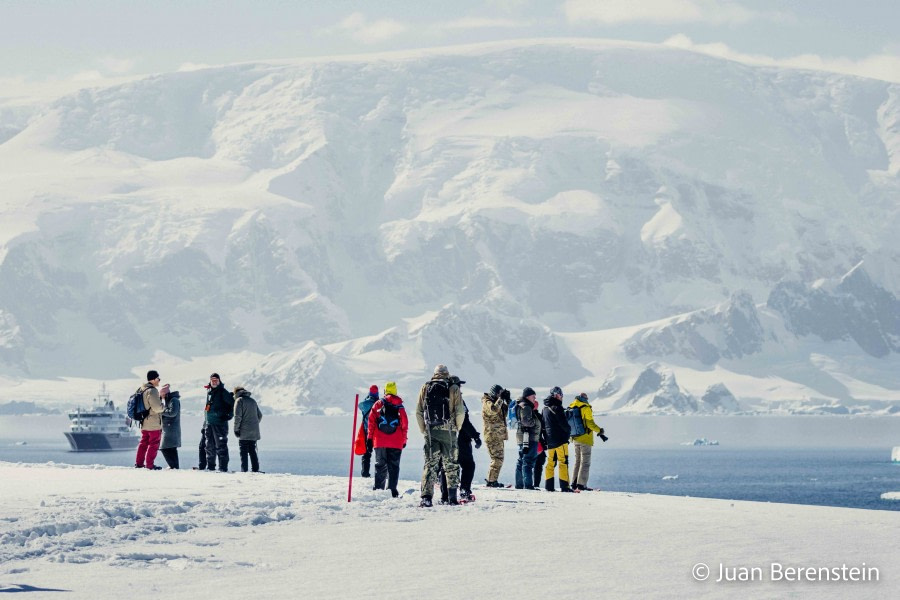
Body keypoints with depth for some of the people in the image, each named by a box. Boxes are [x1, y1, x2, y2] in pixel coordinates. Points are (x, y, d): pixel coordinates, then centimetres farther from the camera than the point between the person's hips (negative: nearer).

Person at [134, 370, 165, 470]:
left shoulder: (142, 390, 10)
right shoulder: (152, 391, -19)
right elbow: (157, 408, -22)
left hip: (144, 423, 9)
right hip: (154, 423, -9)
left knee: (144, 442, 17)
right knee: (154, 444, 0)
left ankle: (139, 463, 20)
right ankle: (150, 465, 1)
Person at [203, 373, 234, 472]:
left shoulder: (223, 392, -7)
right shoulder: (209, 391, 16)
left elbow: (233, 403, -9)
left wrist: (229, 415, -12)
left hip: (220, 423, -8)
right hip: (209, 423, 8)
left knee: (221, 446, -9)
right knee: (210, 446, 12)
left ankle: (223, 468, -9)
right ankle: (210, 467, 19)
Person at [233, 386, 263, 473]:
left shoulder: (239, 400, -4)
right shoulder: (253, 401, 17)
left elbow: (238, 416, -12)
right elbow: (260, 415, 18)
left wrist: (236, 429, -8)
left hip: (244, 431, -6)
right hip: (254, 432, 6)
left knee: (244, 452, -5)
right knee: (252, 451, 13)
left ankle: (244, 470, -10)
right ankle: (255, 469, 11)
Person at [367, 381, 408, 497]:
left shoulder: (378, 404, 1)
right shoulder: (400, 406, 2)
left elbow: (371, 421, 0)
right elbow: (405, 424, 4)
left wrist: (370, 438, 6)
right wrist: (404, 440, 12)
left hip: (380, 442, 0)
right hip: (396, 443, 0)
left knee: (380, 466, 8)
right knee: (393, 466, 3)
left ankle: (378, 489, 5)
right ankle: (392, 489, -5)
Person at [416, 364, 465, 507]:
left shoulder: (425, 388, 7)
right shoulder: (453, 389, 0)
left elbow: (418, 411, 4)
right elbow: (460, 412, -6)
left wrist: (423, 429, 11)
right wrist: (457, 427, 8)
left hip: (430, 431, 1)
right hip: (448, 431, -1)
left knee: (430, 463, 1)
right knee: (451, 464, 9)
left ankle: (426, 497, -11)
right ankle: (452, 496, 8)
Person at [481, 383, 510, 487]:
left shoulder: (495, 402, 20)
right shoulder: (487, 403, -9)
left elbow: (504, 412, 30)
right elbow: (493, 410, -30)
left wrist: (507, 400, 17)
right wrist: (501, 399, -20)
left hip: (498, 435, 10)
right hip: (492, 435, -10)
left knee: (498, 459, 13)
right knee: (497, 458, -14)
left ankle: (492, 480, 17)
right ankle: (491, 481, -13)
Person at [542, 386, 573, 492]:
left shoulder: (545, 408, 13)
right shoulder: (556, 407, -13)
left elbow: (543, 424, 17)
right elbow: (563, 423, -15)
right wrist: (568, 431, 4)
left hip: (549, 440, 8)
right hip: (560, 439, -8)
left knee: (551, 462, 12)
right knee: (563, 462, -6)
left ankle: (548, 486, 9)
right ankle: (564, 486, -11)